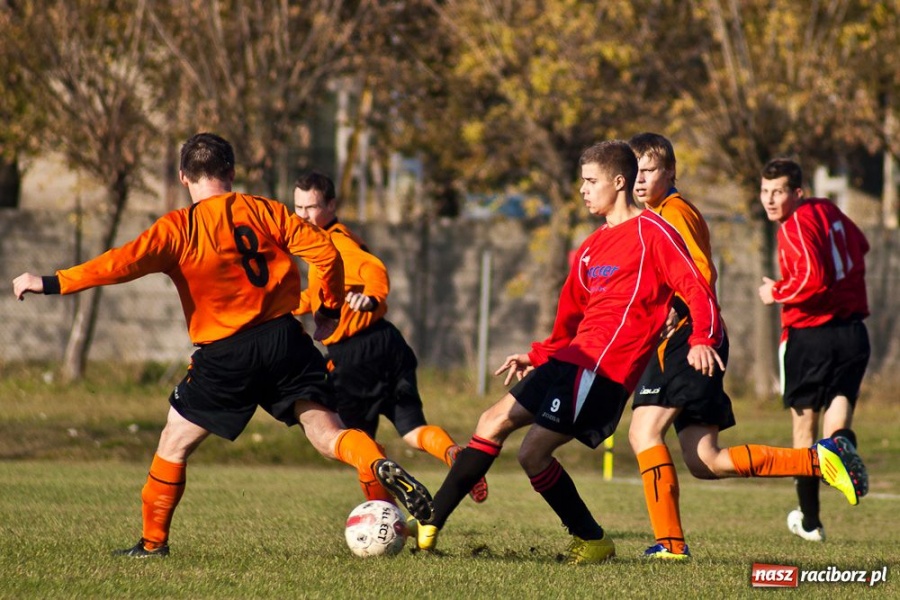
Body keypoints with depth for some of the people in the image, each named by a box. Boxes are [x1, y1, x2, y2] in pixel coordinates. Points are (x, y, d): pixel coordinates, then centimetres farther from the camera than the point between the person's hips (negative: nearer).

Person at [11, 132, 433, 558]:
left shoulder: (177, 228, -4)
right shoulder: (263, 210, 5)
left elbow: (124, 263, -17)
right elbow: (324, 252, 1)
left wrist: (51, 283, -13)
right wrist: (330, 309, 14)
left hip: (225, 355, -2)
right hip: (284, 339, 2)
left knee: (175, 441, 14)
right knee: (326, 433, 3)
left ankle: (153, 542, 17)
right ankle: (380, 466, -27)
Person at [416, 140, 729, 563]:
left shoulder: (650, 231, -4)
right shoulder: (591, 248, 22)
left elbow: (695, 287, -14)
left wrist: (702, 339, -28)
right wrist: (536, 358, 23)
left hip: (604, 366, -9)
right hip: (574, 357, 9)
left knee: (533, 452, -14)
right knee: (494, 423, 6)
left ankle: (592, 541, 0)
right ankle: (430, 524, 6)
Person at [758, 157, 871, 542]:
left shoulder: (796, 227, -14)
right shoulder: (828, 211, 10)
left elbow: (812, 279, -25)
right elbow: (860, 247, 29)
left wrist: (776, 293, -10)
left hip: (809, 334, -6)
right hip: (852, 332, 6)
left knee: (803, 424, 9)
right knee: (839, 406, 2)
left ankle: (810, 521, 16)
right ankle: (842, 441, -37)